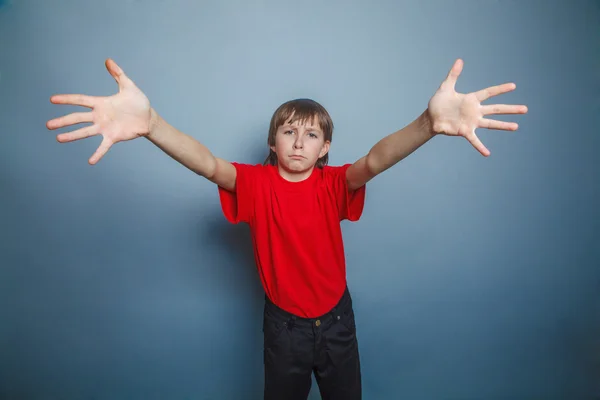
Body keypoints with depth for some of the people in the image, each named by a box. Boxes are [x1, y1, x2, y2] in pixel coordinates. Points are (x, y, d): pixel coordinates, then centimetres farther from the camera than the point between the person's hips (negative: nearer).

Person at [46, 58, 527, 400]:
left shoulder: (333, 183, -13)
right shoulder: (257, 182, -13)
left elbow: (374, 160, -33)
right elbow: (210, 165, -32)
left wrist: (430, 123, -54)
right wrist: (149, 122, -52)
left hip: (336, 317, 1)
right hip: (284, 321, 0)